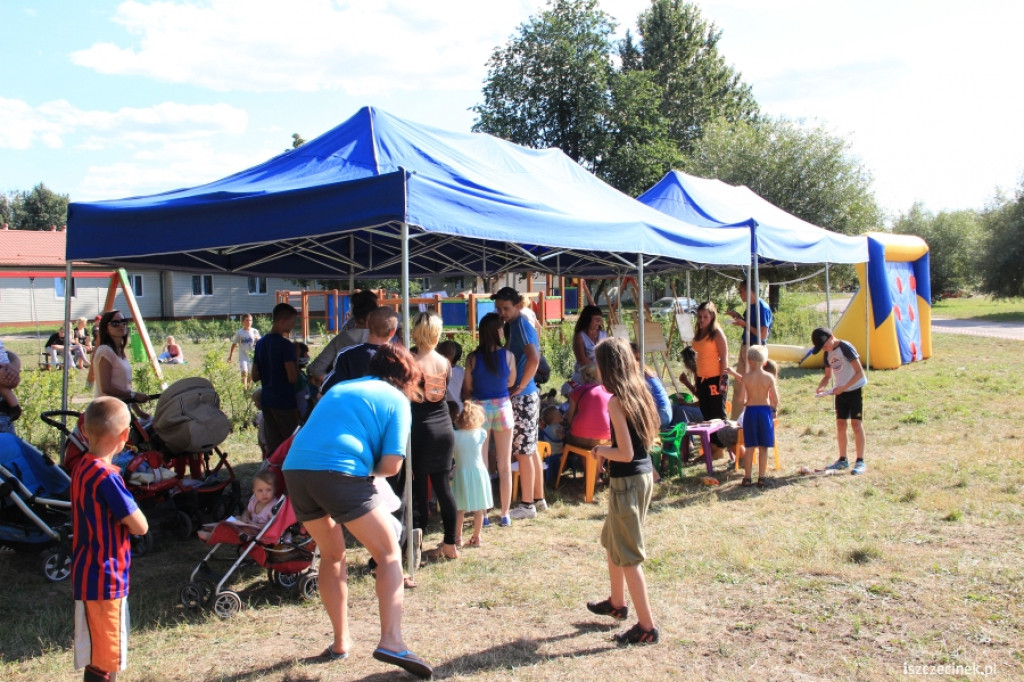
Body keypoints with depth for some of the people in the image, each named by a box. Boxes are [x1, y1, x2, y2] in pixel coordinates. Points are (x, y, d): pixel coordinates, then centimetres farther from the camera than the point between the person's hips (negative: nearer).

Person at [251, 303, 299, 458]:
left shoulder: (261, 343, 9)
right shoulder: (285, 344, -14)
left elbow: (255, 376, 13)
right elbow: (292, 377, -18)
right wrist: (296, 368, 1)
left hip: (267, 400, 7)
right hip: (285, 402, -7)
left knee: (273, 446, 10)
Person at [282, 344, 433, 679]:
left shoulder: (340, 388, 29)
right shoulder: (397, 400, 11)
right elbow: (391, 465, 0)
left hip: (295, 468, 6)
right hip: (340, 472, -6)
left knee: (332, 555, 25)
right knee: (389, 554, 6)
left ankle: (341, 641, 29)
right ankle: (390, 640, -9)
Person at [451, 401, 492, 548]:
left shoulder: (455, 436, -11)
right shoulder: (482, 434, -7)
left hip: (461, 473, -1)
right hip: (479, 472, 1)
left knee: (459, 509, 9)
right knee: (479, 509, 11)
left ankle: (458, 538, 13)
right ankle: (476, 538, 17)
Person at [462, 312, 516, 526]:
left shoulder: (473, 358, -9)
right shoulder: (508, 355, -8)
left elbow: (467, 389, 0)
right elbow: (510, 382, 6)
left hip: (480, 408, 0)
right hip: (503, 406, 0)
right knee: (505, 465, 10)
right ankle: (505, 514, 15)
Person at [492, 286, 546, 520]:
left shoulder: (521, 325, -14)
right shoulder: (517, 324, 14)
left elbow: (533, 359, -28)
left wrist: (519, 387, -19)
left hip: (522, 397, -10)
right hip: (528, 396, 10)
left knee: (523, 452, -3)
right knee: (531, 450, 15)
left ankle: (527, 505, 5)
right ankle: (538, 499, 24)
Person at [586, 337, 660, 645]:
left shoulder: (616, 402, -19)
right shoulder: (640, 393, 5)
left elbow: (625, 453, -22)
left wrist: (602, 451, -4)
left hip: (627, 481, -9)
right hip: (645, 474, 9)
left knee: (628, 555, 3)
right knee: (611, 541, 25)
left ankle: (647, 626, 10)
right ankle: (617, 603, 42)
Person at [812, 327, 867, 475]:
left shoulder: (846, 347, -18)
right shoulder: (828, 354, 5)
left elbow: (859, 372, -20)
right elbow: (828, 376, 15)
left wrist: (843, 387, -26)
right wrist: (820, 387, -5)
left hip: (855, 389, -7)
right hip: (840, 392, 7)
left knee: (856, 424, -7)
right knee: (840, 425, 7)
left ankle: (860, 462, -4)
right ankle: (843, 460, 17)